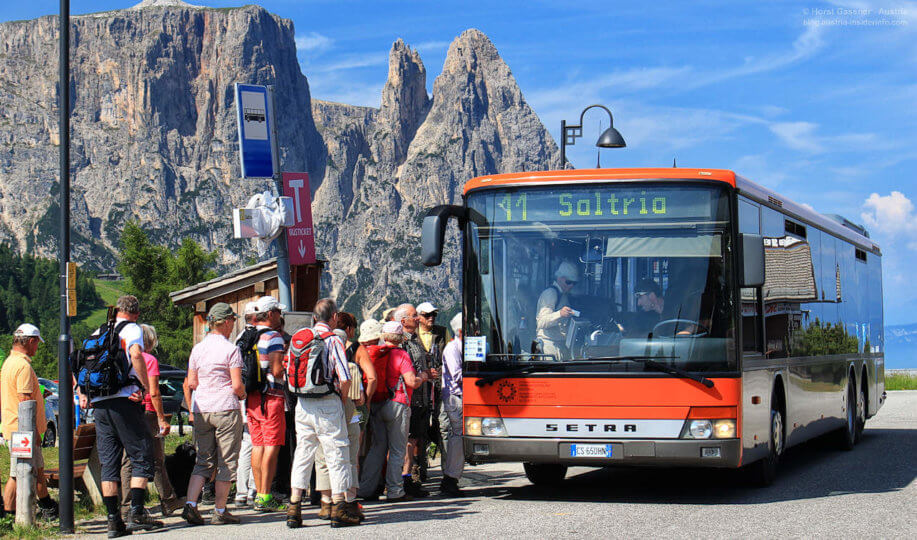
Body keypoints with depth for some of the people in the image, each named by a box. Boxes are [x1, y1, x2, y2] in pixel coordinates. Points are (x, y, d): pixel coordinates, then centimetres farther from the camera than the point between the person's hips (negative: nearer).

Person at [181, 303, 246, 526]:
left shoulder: (197, 349, 8)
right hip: (226, 408, -5)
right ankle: (220, 511, 5)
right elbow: (237, 385, -12)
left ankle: (190, 504, -4)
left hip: (201, 409, 5)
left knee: (203, 460, 12)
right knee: (226, 461, 3)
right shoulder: (231, 349, -9)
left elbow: (191, 382, 10)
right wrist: (242, 394, 9)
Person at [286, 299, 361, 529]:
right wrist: (341, 399, 2)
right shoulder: (333, 340, -9)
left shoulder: (299, 339, 7)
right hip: (327, 405, -5)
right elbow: (345, 379, -15)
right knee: (337, 454, 3)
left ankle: (294, 507, 9)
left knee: (302, 453, 11)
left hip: (303, 404, 5)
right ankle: (340, 508, 4)